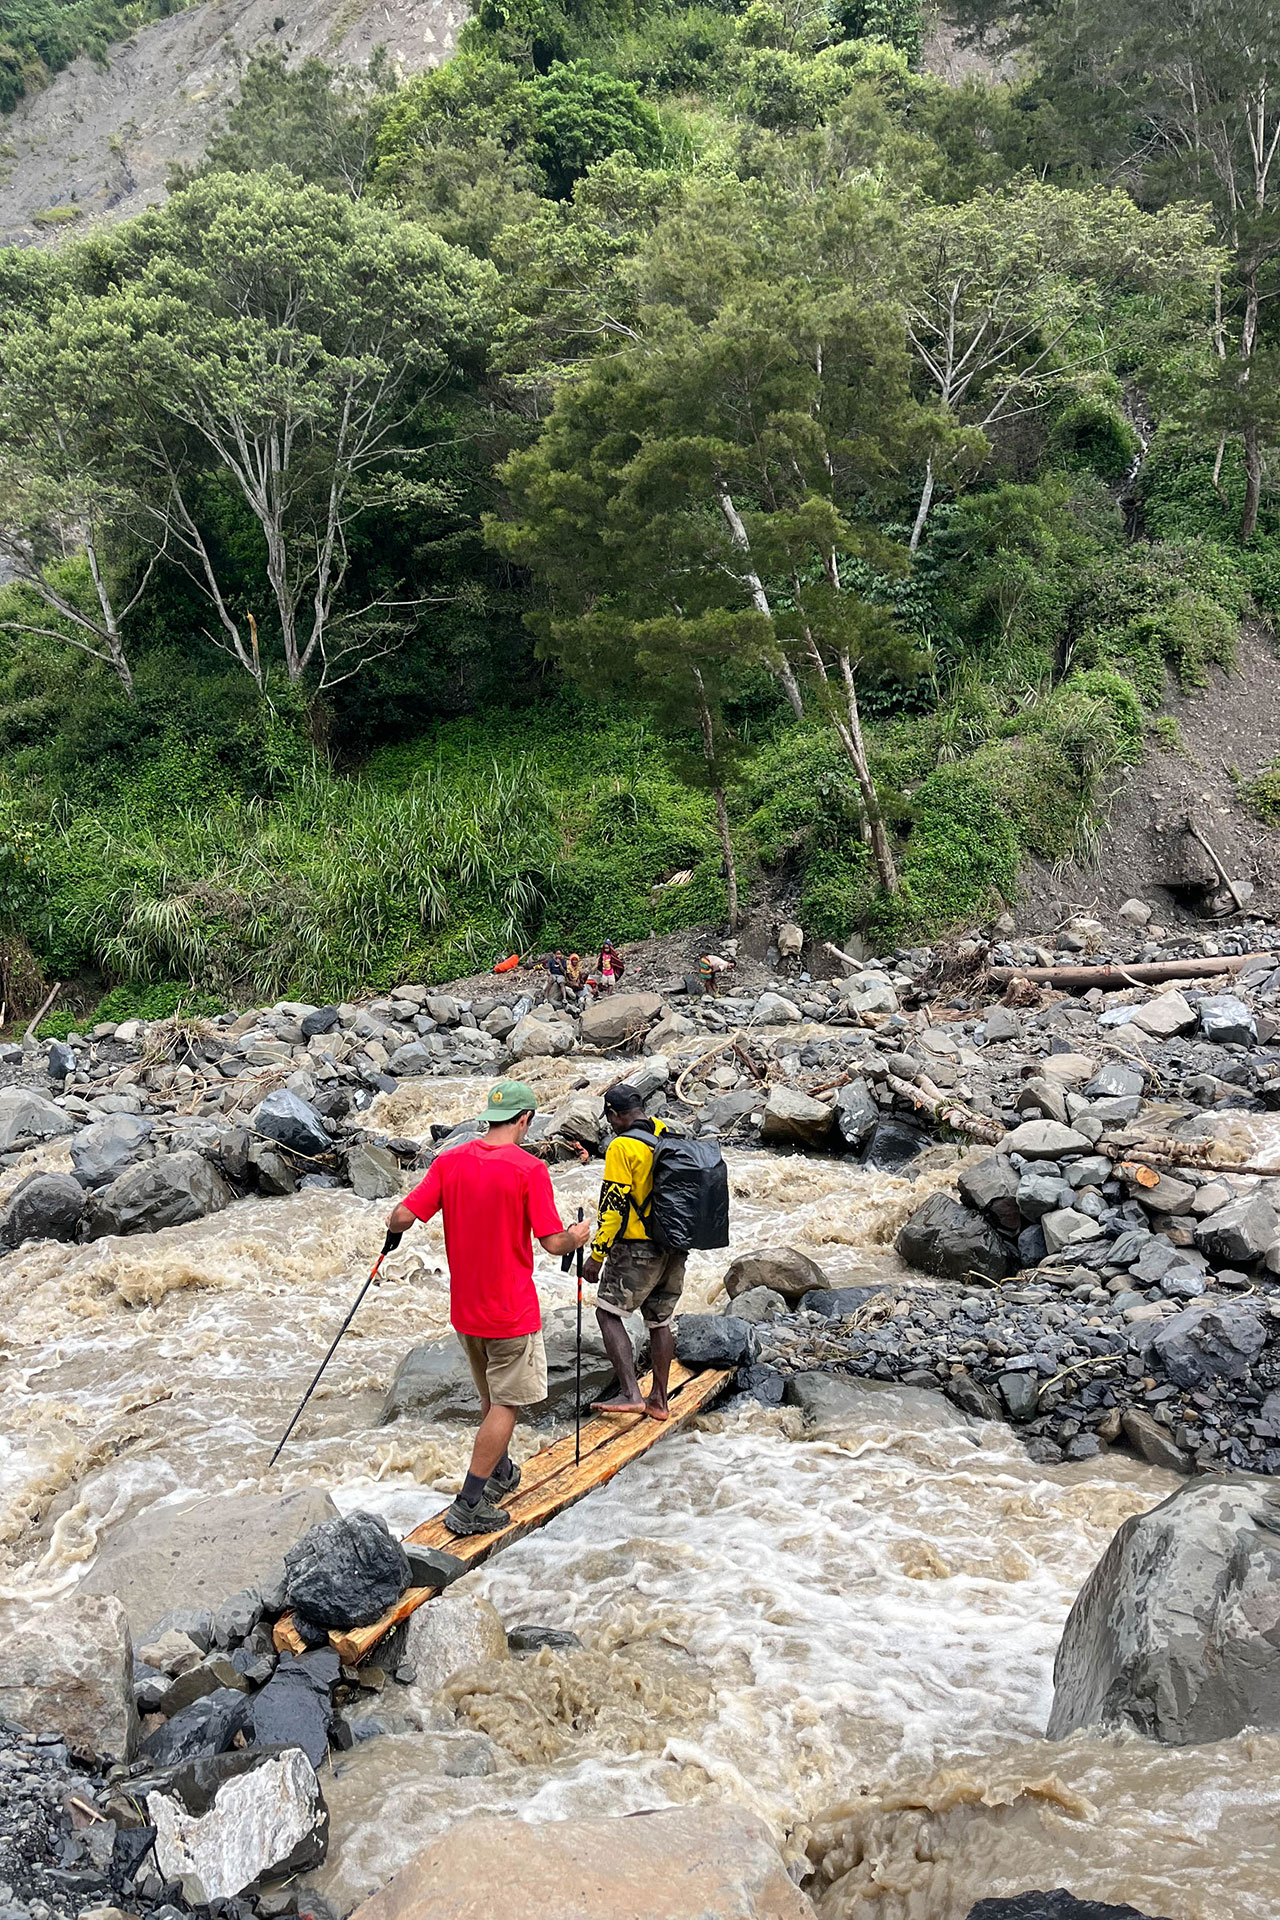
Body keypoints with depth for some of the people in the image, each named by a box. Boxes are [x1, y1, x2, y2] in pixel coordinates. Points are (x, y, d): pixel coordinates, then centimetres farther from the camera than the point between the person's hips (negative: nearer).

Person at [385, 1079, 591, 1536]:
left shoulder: (449, 1161, -4)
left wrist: (392, 1223, 16)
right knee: (506, 1403, 4)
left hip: (464, 1308, 6)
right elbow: (552, 1242, -16)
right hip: (511, 1311, -6)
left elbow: (402, 1218, -7)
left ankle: (501, 1472, 41)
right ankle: (469, 1506, 3)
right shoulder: (529, 1169, -17)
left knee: (491, 1395, 24)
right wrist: (578, 1237, 5)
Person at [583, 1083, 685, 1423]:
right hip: (674, 1248, 8)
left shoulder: (622, 1147, -14)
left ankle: (630, 1394, -9)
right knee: (659, 1320, 16)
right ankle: (659, 1399, 24)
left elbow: (614, 1206, -17)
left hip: (637, 1249, -8)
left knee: (608, 1312, 1)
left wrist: (597, 1255, -11)